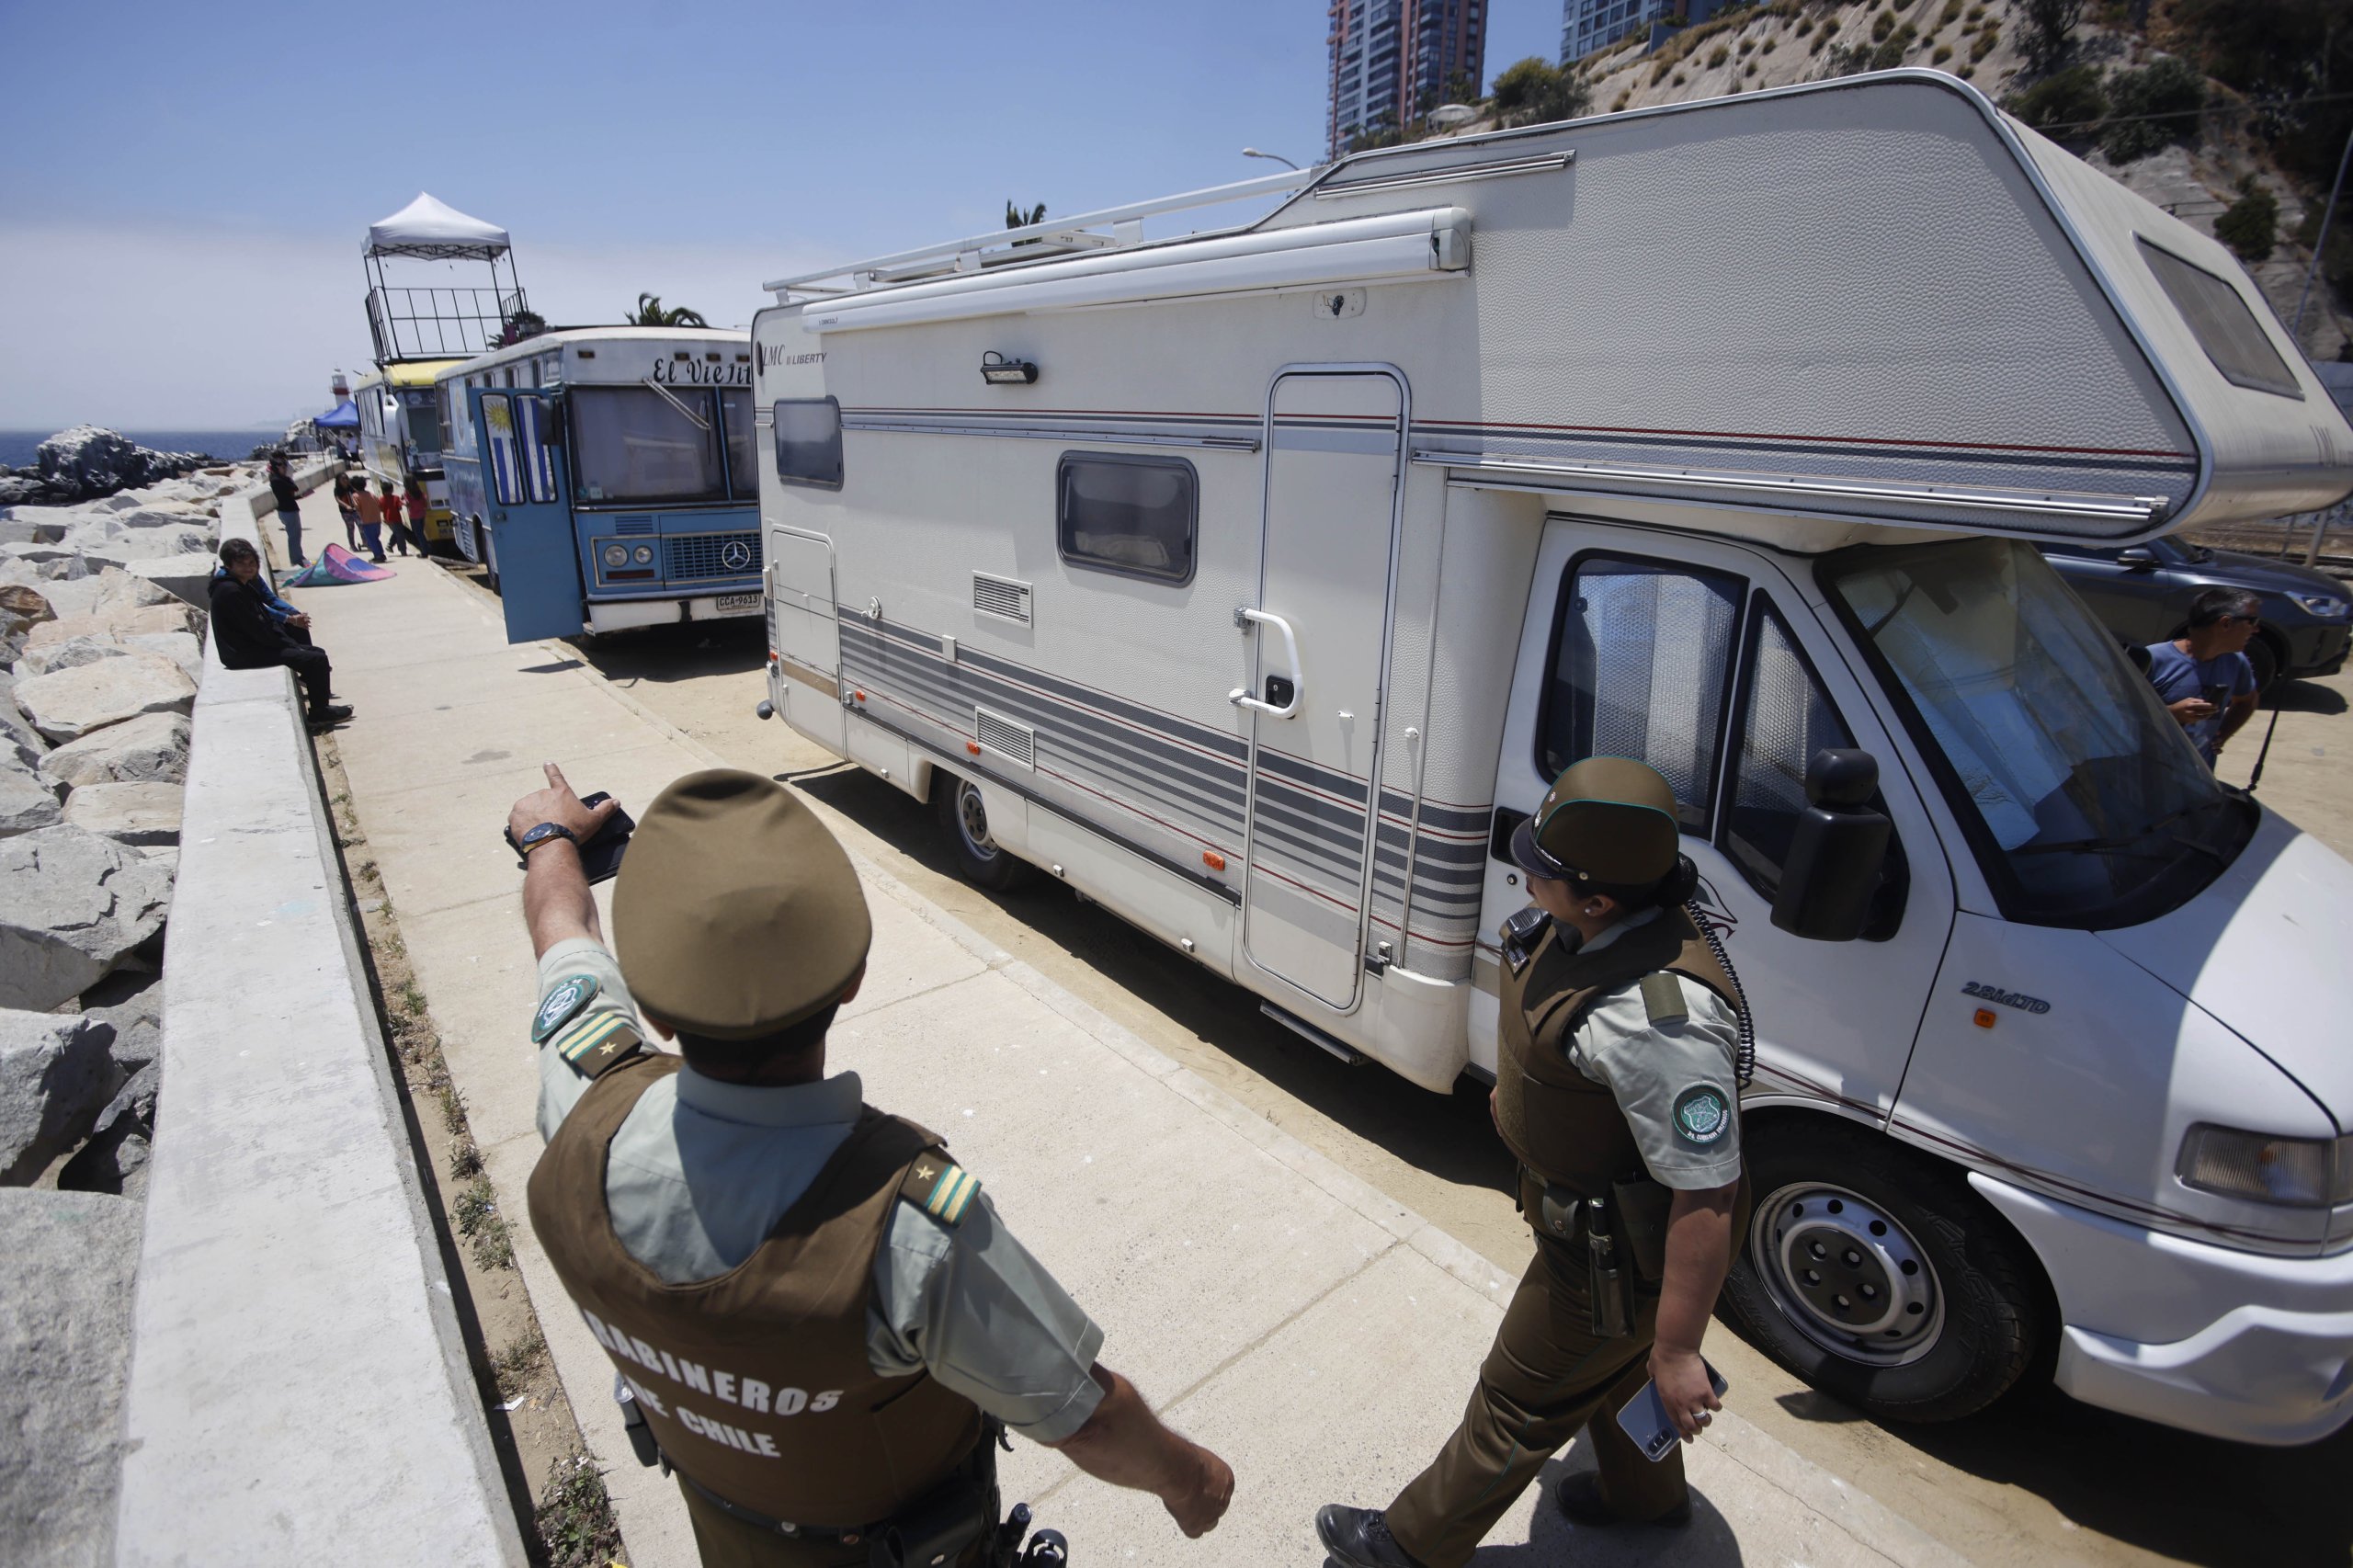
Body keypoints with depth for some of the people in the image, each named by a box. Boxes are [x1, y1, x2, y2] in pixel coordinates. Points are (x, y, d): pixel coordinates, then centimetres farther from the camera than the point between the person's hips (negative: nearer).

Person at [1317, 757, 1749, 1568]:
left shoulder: (1660, 1022, -42)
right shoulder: (1589, 924, -13)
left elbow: (1706, 1197, -35)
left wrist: (1676, 1351, -24)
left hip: (1619, 1258, -9)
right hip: (1597, 1221, 9)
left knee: (1518, 1404, 14)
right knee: (1611, 1365, 34)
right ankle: (1646, 1494, 63)